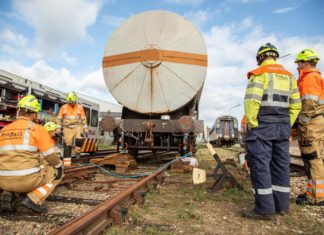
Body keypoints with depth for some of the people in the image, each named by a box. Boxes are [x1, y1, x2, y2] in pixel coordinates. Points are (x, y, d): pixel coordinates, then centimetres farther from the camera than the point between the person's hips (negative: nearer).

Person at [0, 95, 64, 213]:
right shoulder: (38, 129, -7)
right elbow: (52, 158, -7)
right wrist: (60, 164, 16)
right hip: (27, 180, -5)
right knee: (57, 172, 19)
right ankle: (34, 199, 0)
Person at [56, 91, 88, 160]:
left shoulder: (80, 107, 1)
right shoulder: (64, 107, -1)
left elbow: (83, 119, 5)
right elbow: (59, 118, 3)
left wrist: (85, 128, 2)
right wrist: (58, 129, -3)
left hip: (77, 127, 0)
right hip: (67, 128, 0)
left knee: (80, 140, -22)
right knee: (67, 144, 2)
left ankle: (78, 153, 0)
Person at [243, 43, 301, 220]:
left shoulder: (260, 73, -4)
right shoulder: (289, 76, 17)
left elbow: (251, 101, -18)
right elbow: (295, 105, 13)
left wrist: (252, 124, -11)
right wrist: (287, 125, 15)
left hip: (262, 125, -7)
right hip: (282, 127, 7)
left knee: (260, 165, -4)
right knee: (281, 165, 11)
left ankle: (265, 208, 0)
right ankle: (281, 205, 21)